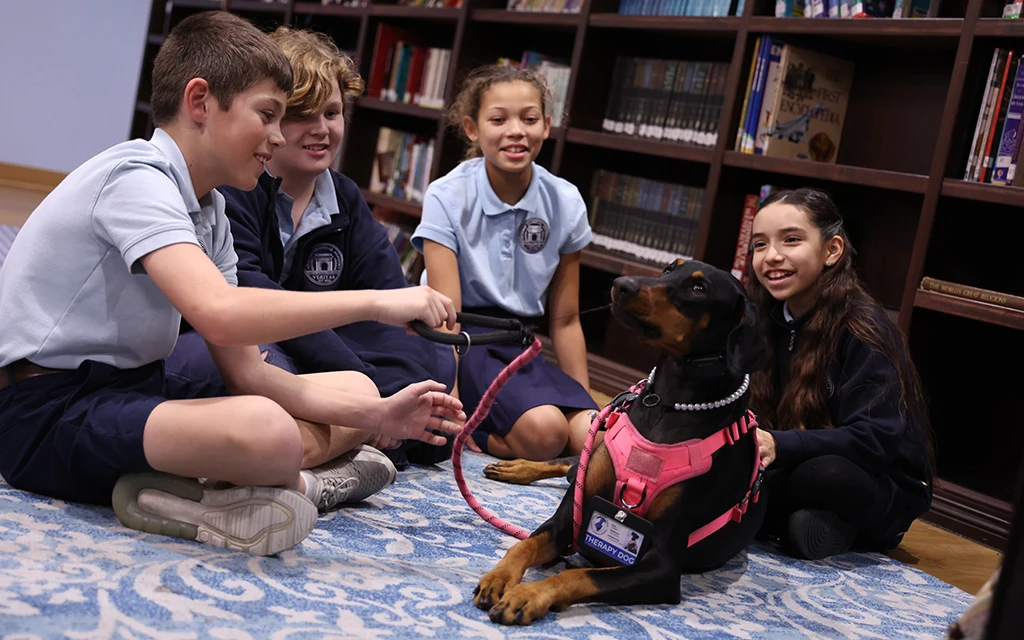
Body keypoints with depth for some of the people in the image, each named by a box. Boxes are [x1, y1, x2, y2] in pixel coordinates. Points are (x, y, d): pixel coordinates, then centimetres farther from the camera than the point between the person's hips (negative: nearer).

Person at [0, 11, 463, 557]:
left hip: (135, 388, 10)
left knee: (357, 391, 7)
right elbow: (220, 316, -34)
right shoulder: (137, 179, -16)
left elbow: (244, 371, 5)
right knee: (267, 432, -39)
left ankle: (176, 488, -10)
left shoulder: (208, 210, 10)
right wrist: (375, 302, -28)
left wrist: (376, 416, -6)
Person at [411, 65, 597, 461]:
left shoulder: (565, 203, 1)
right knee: (544, 431, -29)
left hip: (517, 346, 4)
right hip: (460, 341, -4)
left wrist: (587, 406, 6)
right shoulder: (447, 198, -11)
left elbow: (564, 320, 8)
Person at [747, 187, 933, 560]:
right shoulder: (773, 321, 3)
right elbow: (765, 417, 2)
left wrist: (781, 446, -38)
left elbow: (877, 439, -26)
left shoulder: (863, 330, -18)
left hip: (882, 491, -6)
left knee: (826, 473, -38)